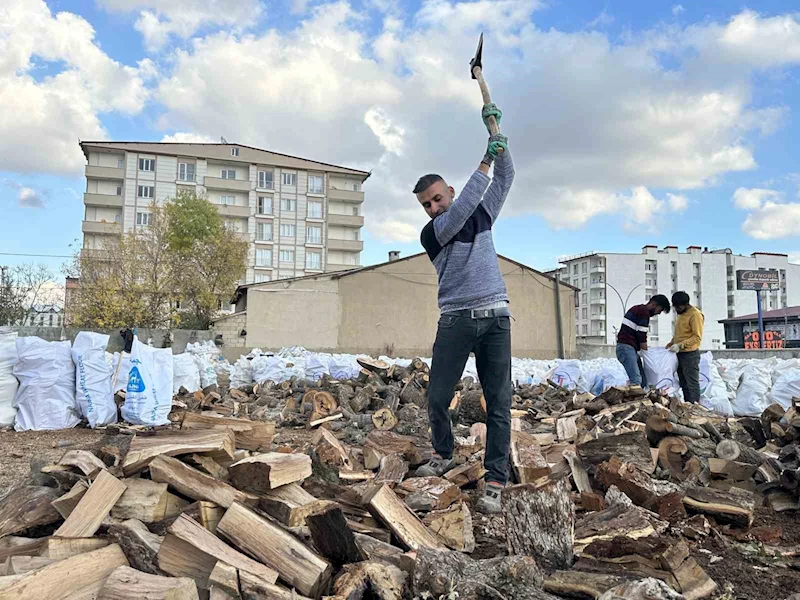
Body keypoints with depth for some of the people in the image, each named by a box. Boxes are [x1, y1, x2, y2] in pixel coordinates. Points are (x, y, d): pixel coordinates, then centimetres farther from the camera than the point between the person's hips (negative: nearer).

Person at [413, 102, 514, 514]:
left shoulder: (482, 214, 15)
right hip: (456, 320, -1)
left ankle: (495, 483, 3)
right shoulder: (431, 234, 3)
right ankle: (443, 456, 27)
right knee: (437, 399, 0)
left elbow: (505, 177, 12)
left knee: (498, 403, -2)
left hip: (495, 317, 2)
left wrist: (496, 133, 2)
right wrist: (484, 163, -15)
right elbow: (458, 214, -15)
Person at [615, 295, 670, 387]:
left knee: (642, 381, 5)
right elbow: (642, 336, -11)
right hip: (626, 347, -11)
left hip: (630, 348, 11)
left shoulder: (639, 309, 24)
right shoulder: (644, 311, -9)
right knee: (635, 381, -18)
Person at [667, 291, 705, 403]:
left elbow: (697, 337, -18)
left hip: (690, 355, -9)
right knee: (684, 384, 11)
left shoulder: (695, 315, -12)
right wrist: (672, 342, 11)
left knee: (692, 384, -6)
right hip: (680, 354, 9)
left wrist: (680, 345, -23)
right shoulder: (681, 314, 16)